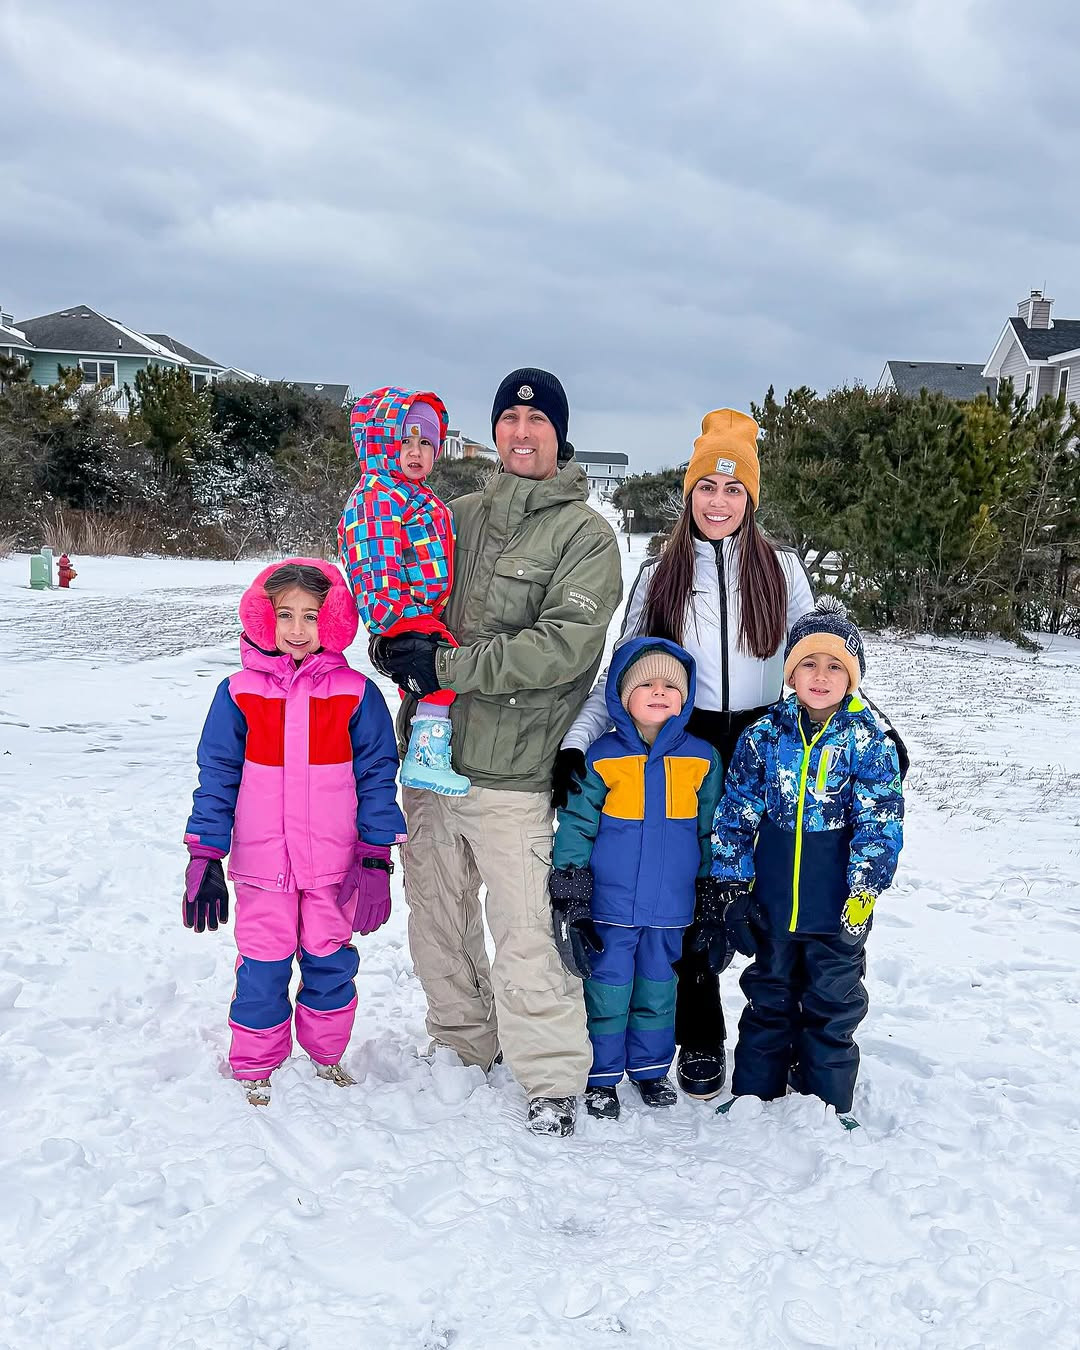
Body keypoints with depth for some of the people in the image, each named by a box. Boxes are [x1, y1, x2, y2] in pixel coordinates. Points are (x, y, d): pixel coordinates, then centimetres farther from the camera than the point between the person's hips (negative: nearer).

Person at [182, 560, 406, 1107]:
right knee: (262, 967, 8)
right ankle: (254, 1067, 27)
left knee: (330, 960, 14)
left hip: (334, 865, 0)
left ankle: (327, 1054, 35)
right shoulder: (239, 692, -2)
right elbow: (216, 777, 1)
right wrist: (204, 858, -3)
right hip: (261, 864, 0)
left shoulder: (355, 694, -4)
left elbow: (377, 778, -1)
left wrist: (377, 861, -4)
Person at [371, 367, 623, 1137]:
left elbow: (564, 645, -18)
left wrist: (448, 665, -20)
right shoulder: (464, 516, 11)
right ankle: (464, 1044, 36)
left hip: (509, 771, -6)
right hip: (430, 753, 6)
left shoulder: (586, 534, -6)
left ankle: (554, 1079, 10)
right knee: (436, 914, 17)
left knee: (522, 934, -6)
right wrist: (397, 645, -5)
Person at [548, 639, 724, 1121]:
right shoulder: (602, 757, -7)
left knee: (658, 990, 15)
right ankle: (602, 1076, 22)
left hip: (671, 906, 2)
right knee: (608, 989, 7)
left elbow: (711, 830, 7)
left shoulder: (702, 759, -1)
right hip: (610, 904, -2)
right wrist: (568, 884, -7)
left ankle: (651, 1068, 33)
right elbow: (576, 822, -4)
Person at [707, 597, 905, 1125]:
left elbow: (880, 821, -9)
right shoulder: (765, 733, -1)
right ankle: (755, 1091, 29)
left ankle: (828, 1102, 25)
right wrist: (729, 880, -1)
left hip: (838, 901, -2)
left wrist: (864, 889, -15)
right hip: (772, 896, 2)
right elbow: (737, 811, 2)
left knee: (832, 1001, 10)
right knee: (769, 993, 16)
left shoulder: (868, 738, -7)